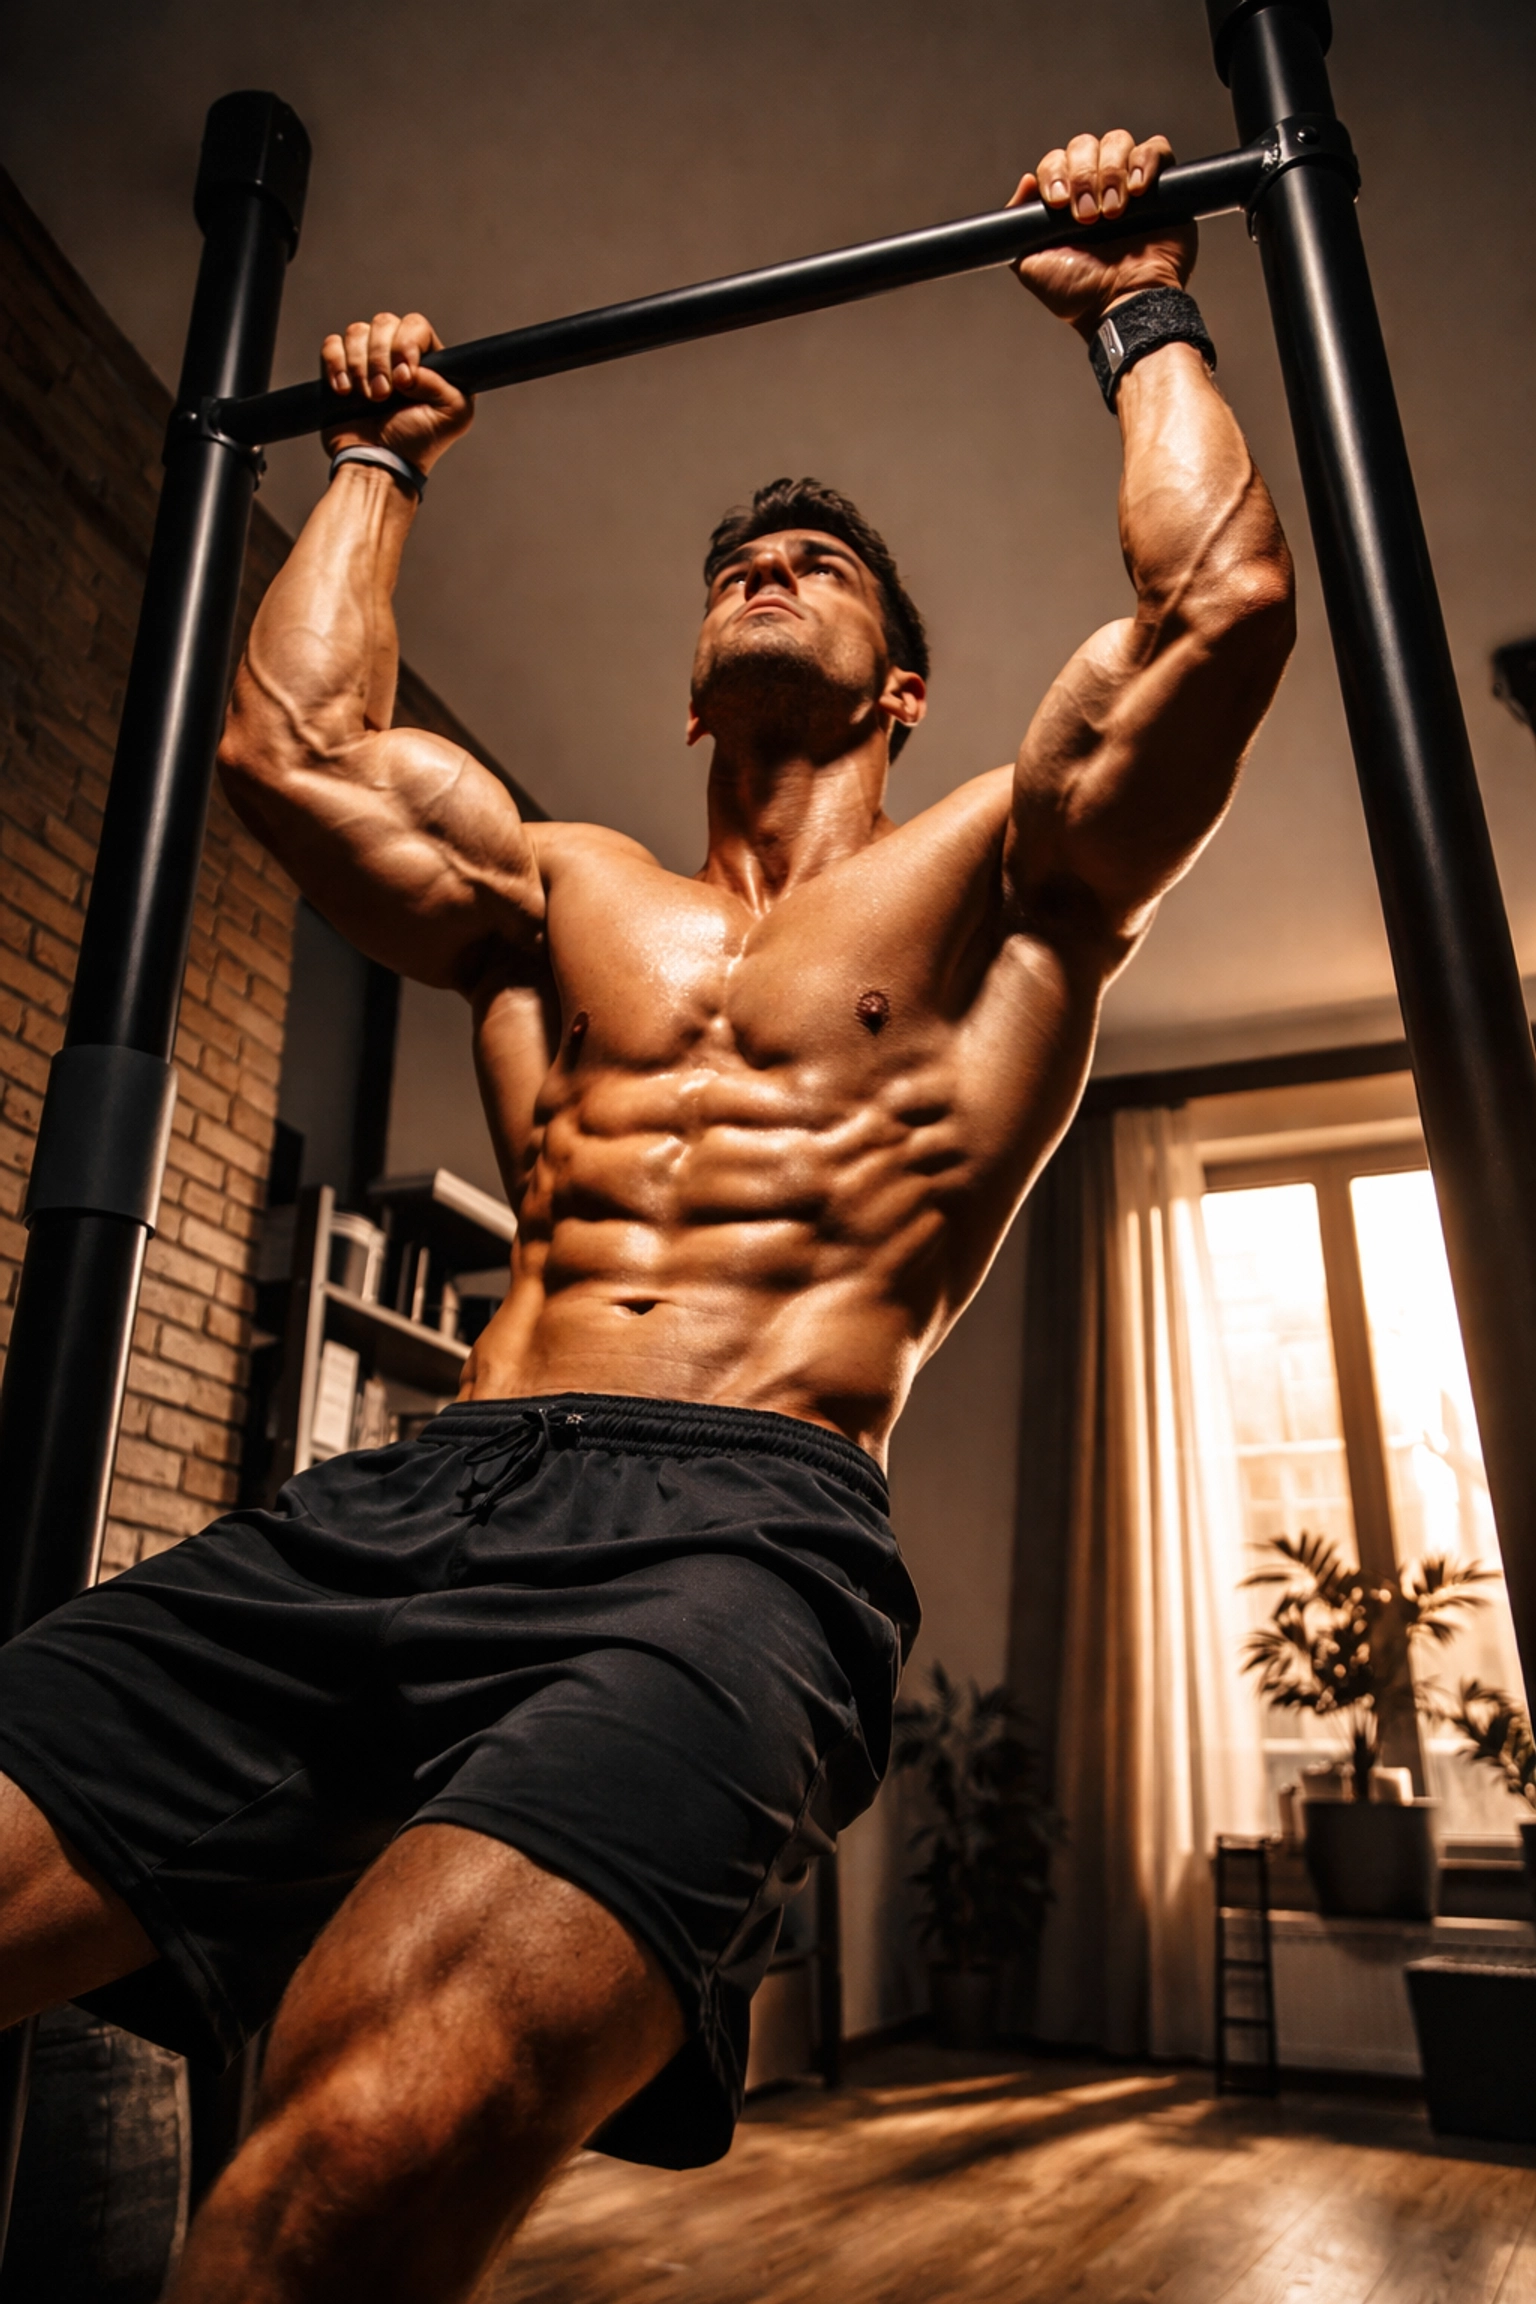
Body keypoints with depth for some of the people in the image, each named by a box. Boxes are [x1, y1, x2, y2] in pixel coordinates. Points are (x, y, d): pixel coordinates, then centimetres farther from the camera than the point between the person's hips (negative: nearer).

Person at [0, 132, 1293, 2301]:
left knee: (380, 2126, -34)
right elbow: (290, 739, 24)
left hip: (740, 1528, -4)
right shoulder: (561, 887, 29)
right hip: (403, 1499, 5)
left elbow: (1225, 600, 6)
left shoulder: (1000, 875, 18)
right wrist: (379, 461, 39)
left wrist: (1142, 311, 22)